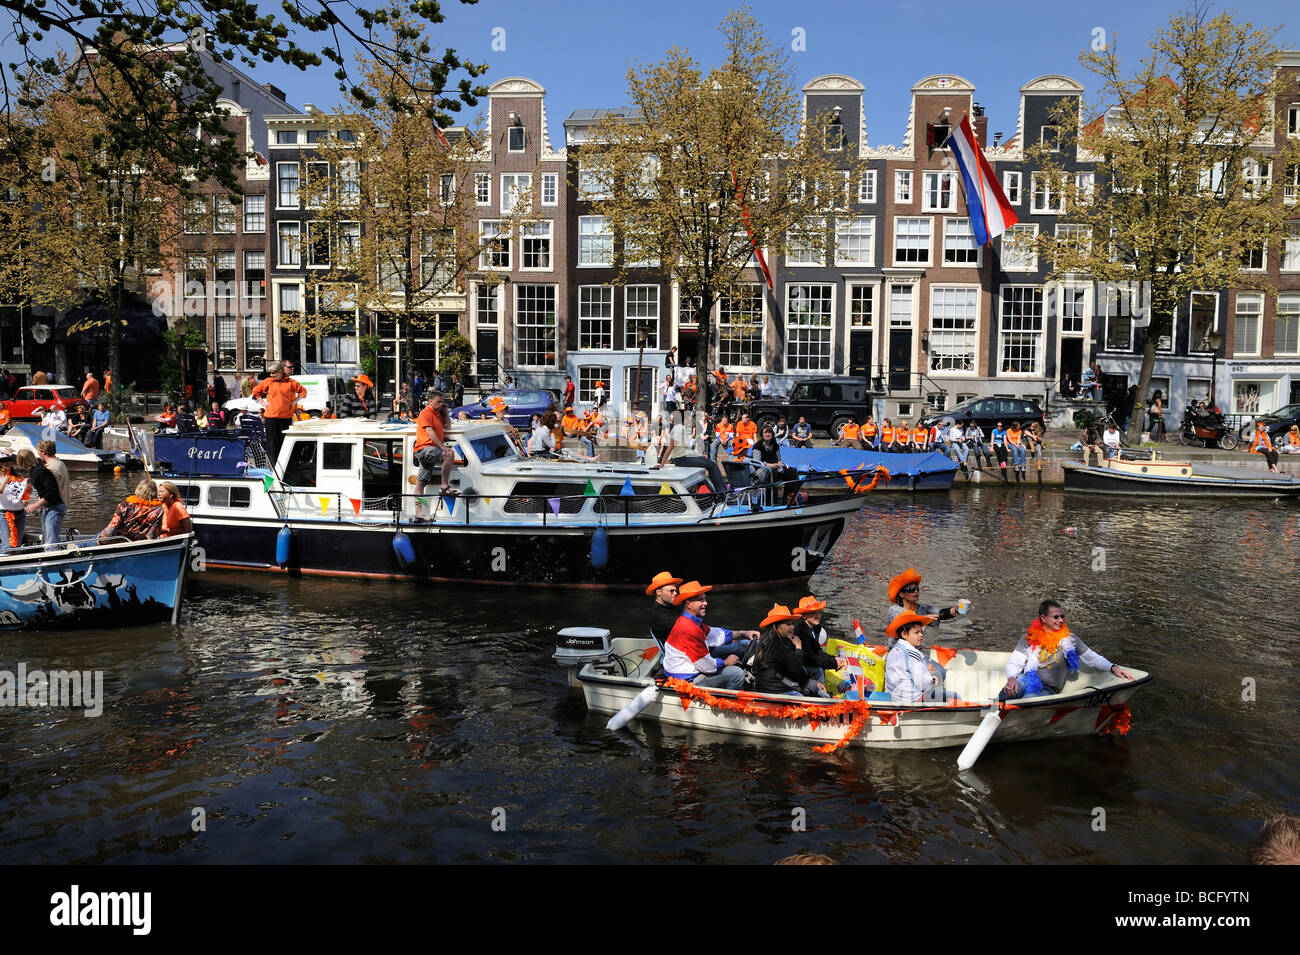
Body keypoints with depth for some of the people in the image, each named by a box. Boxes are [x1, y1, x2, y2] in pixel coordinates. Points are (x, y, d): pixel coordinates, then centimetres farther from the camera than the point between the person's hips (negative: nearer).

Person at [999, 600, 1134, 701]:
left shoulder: (1069, 639, 11)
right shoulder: (1030, 637, 7)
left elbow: (1092, 658, 12)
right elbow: (1014, 663, 1)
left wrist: (1113, 668, -6)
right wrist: (1011, 678, -21)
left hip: (1049, 690, 0)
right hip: (1028, 680, 0)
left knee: (1031, 698, -39)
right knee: (1015, 688, -40)